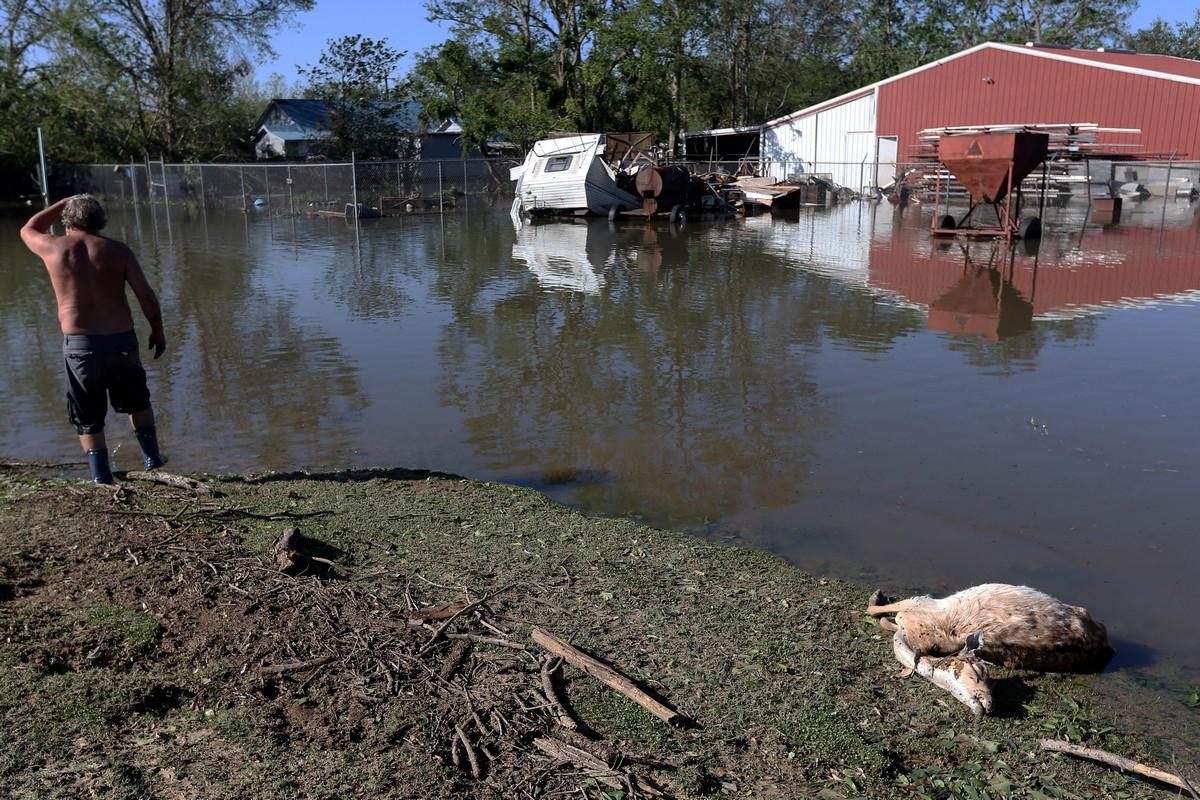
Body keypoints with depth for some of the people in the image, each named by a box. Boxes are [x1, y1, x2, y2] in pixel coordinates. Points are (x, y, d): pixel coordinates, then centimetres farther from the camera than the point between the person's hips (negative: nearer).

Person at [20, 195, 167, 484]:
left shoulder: (54, 248, 0)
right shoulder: (117, 250, -1)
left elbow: (28, 230, 24)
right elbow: (146, 295, -5)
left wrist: (64, 203, 27)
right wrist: (157, 330, 8)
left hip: (78, 344, -1)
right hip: (121, 340, 1)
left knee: (87, 417, 11)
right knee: (136, 402, 24)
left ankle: (102, 477, 9)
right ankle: (152, 458, 29)